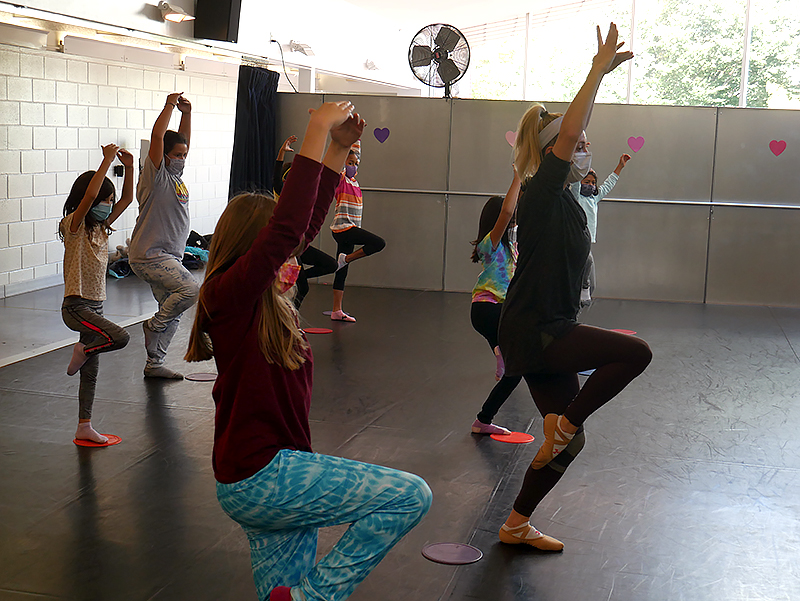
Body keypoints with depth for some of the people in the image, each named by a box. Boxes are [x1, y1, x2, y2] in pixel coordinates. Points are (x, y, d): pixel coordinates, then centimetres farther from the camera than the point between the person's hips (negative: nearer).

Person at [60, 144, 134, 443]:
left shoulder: (100, 226, 11)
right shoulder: (73, 225, -11)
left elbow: (127, 198, 16)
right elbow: (89, 195, -29)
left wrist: (129, 167, 2)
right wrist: (107, 160, -25)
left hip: (95, 306, 8)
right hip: (76, 306, -8)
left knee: (90, 373, 10)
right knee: (120, 337, -29)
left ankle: (84, 427, 19)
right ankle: (82, 350, -1)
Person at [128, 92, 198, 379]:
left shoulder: (174, 173, 13)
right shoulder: (155, 175, -10)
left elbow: (184, 140, 22)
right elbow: (157, 136, -22)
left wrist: (186, 113, 8)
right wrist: (170, 105, -14)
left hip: (169, 256, 9)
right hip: (149, 255, -9)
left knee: (172, 314, 10)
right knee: (190, 289, -25)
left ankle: (154, 364, 18)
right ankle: (153, 324, -5)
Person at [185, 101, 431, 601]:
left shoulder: (263, 295, 11)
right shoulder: (229, 293, -14)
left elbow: (306, 226, 17)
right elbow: (286, 230, -27)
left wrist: (340, 149, 12)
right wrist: (317, 133, -22)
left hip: (273, 469, 10)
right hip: (260, 477, -10)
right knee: (411, 495, -12)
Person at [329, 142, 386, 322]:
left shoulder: (353, 180, 15)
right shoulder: (340, 180, -6)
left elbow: (355, 154, 25)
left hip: (351, 229, 8)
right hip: (343, 228, -8)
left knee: (342, 272, 6)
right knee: (379, 243, -21)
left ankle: (337, 311, 7)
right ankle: (345, 259, -8)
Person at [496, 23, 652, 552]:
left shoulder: (563, 198, 12)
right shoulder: (542, 194, -13)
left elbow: (572, 131, 22)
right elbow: (566, 133, -25)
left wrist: (601, 73, 21)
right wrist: (598, 70, -22)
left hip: (546, 333, 9)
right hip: (533, 333, -9)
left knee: (569, 441, 12)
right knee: (636, 352, -20)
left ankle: (516, 526, 23)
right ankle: (560, 424, -10)